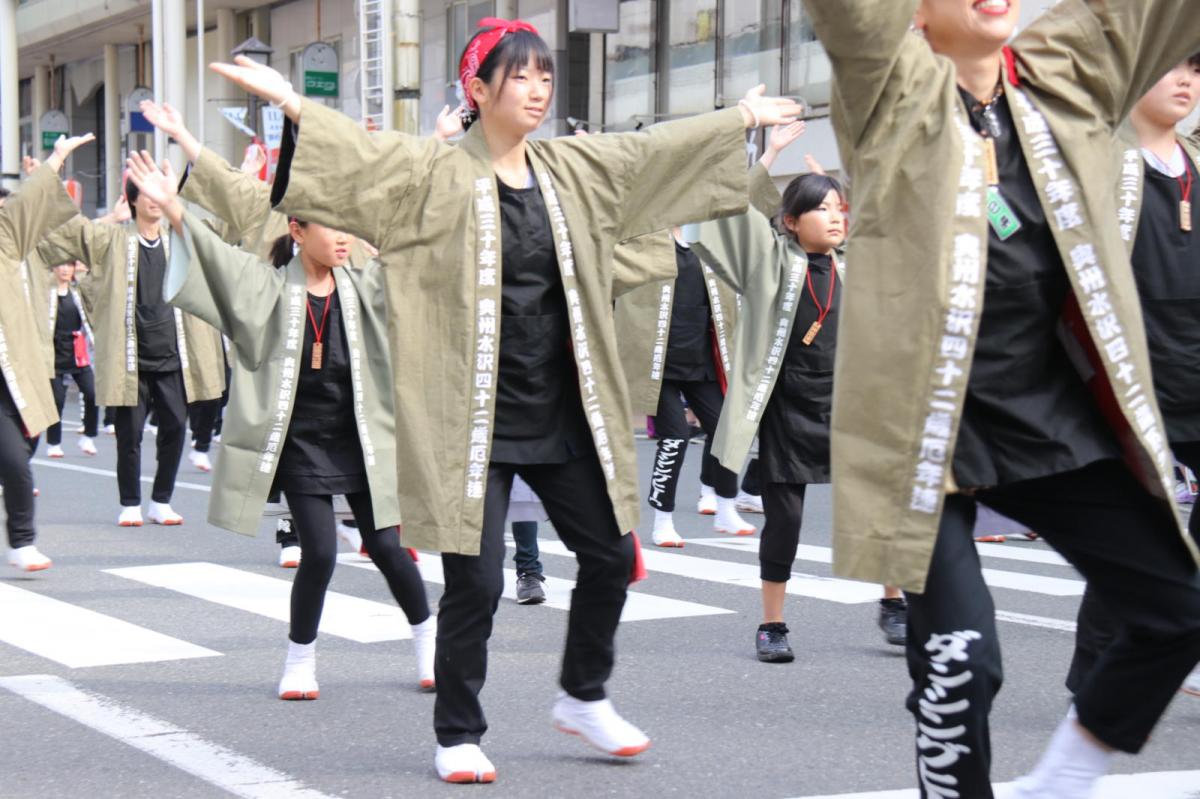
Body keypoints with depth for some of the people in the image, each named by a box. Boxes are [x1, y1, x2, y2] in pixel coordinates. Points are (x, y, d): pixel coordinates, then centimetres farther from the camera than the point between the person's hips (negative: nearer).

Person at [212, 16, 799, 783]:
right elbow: (356, 150, -20)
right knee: (476, 582, -4)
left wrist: (741, 118, 29)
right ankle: (459, 734, 16)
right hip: (475, 421, -6)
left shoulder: (575, 169, 8)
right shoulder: (434, 173, -8)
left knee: (611, 556, 11)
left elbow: (655, 151, 20)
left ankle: (584, 698, 34)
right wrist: (290, 103, -36)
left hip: (564, 415, 6)